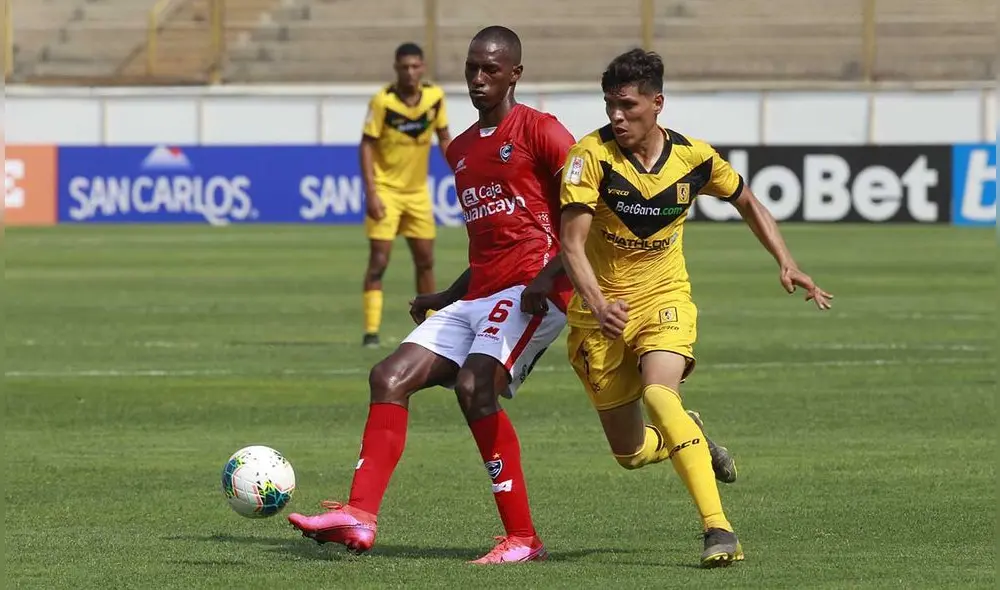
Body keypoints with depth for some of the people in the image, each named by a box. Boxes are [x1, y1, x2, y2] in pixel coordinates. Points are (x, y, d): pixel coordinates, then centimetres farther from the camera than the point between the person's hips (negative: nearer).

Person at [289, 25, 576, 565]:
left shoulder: (539, 131, -3)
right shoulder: (460, 150, 22)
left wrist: (551, 275, -20)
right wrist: (447, 297, 20)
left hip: (532, 292, -8)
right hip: (477, 296, 8)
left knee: (475, 386, -27)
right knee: (390, 377, -6)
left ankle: (522, 539, -22)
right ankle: (359, 516, -14)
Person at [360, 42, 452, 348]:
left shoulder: (435, 97, -5)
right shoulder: (382, 102, -18)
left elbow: (444, 137, 8)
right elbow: (366, 145, -15)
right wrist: (371, 193, -21)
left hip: (418, 190, 5)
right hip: (386, 188, -5)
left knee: (425, 260, 11)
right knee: (379, 259, -10)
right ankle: (371, 331, -7)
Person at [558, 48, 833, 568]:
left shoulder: (694, 158, -9)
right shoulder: (591, 155, -18)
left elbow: (748, 203, 11)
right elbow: (572, 243, -24)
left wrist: (787, 264, -1)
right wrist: (597, 306, -40)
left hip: (664, 300, -1)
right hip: (601, 310, 1)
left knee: (659, 394, -31)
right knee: (630, 453, 7)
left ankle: (718, 530, -34)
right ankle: (686, 436, 44)